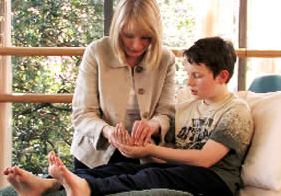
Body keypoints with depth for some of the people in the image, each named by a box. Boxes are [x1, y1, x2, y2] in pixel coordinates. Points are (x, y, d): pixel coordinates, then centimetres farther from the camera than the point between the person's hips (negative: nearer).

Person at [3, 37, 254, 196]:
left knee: (155, 175, -35)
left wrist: (151, 150, -10)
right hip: (180, 171, 6)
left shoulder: (237, 111, 1)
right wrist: (137, 146, -11)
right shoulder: (186, 108, 23)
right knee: (123, 167, -21)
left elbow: (205, 158, -10)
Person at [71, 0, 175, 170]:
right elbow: (82, 114, -10)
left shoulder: (166, 59, -4)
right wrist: (107, 131, -31)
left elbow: (166, 113, -4)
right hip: (96, 155, -1)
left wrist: (153, 125, -27)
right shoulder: (96, 52, -9)